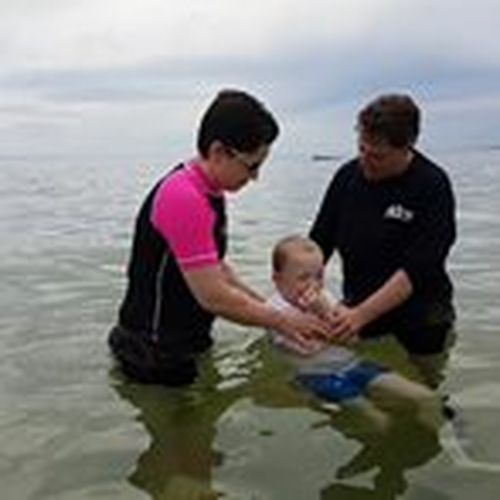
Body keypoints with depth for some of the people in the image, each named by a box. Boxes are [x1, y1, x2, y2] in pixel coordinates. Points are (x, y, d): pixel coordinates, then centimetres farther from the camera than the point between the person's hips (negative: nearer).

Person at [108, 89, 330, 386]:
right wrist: (282, 321, -16)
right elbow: (213, 296, -27)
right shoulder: (184, 199, -26)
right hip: (157, 356, -9)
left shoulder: (208, 191, 6)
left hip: (186, 345, 9)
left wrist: (267, 307, 7)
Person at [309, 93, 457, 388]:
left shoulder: (432, 187, -16)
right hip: (359, 317, 4)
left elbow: (416, 271, -24)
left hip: (419, 329, -3)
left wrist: (361, 314, -32)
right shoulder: (348, 176, -3)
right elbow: (319, 242, 3)